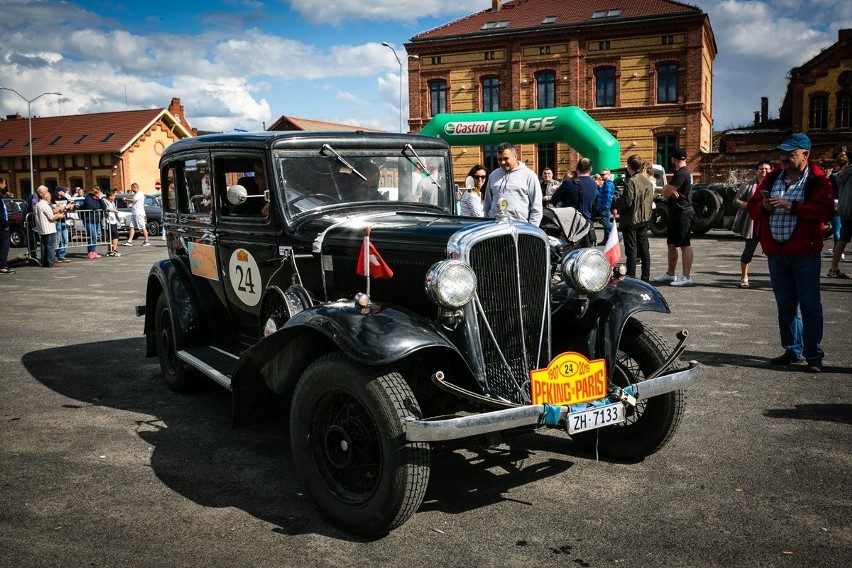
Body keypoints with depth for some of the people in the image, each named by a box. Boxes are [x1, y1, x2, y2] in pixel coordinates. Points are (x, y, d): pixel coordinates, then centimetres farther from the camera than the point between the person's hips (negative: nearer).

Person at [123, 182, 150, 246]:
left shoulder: (140, 194, -10)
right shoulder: (135, 194, 20)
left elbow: (134, 200, -21)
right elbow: (132, 201, 24)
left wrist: (126, 199, -8)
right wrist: (127, 200, 7)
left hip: (139, 213, -10)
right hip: (134, 213, 10)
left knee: (143, 227, -5)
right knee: (132, 227, 4)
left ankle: (146, 241, -1)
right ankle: (129, 241, 2)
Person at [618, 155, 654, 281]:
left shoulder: (630, 182, -17)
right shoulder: (648, 181, 7)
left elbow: (627, 202, -20)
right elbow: (650, 200, 11)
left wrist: (618, 202, -2)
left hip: (631, 220, -7)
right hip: (644, 219, 7)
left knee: (631, 250, -4)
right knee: (644, 249, 12)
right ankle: (646, 277, 17)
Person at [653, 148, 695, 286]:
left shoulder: (681, 174, -17)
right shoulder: (685, 172, 17)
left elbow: (666, 192, -21)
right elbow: (666, 190, 11)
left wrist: (668, 191, 1)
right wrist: (670, 191, -11)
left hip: (683, 214, -11)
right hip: (676, 214, 11)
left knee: (685, 245, -9)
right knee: (671, 244, 17)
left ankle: (686, 277, -9)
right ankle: (670, 274, 26)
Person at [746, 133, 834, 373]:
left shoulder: (817, 180, -4)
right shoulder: (772, 178, 11)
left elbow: (826, 209, -17)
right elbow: (753, 207, 12)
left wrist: (792, 206, -23)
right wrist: (763, 207, -10)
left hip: (805, 254, -5)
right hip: (776, 254, 5)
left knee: (809, 306, -1)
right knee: (785, 305, 13)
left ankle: (813, 354, 6)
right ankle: (792, 350, 24)